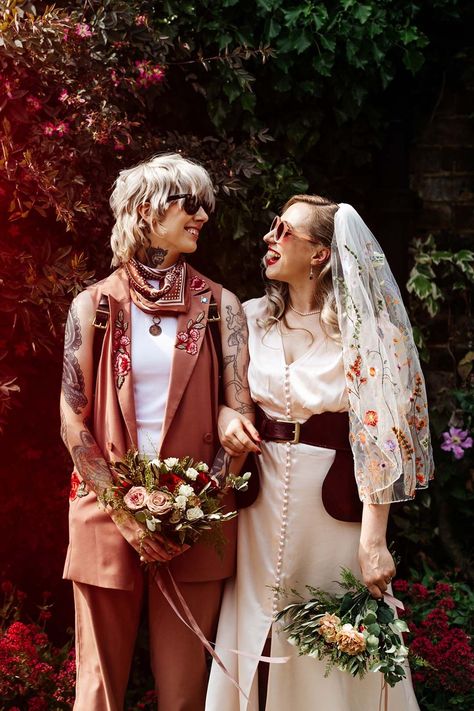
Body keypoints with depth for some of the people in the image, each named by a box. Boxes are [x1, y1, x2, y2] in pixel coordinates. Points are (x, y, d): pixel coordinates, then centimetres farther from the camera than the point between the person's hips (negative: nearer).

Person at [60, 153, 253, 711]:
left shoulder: (219, 305, 5)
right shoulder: (95, 305, 2)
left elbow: (239, 413, 0)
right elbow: (73, 420, 0)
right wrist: (126, 511, -9)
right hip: (108, 512, -1)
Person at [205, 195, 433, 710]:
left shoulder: (361, 327, -8)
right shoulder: (252, 318, 6)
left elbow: (378, 436, -13)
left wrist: (374, 540, -19)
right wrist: (225, 417, -7)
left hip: (334, 503, -4)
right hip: (263, 500, 4)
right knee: (260, 638, 8)